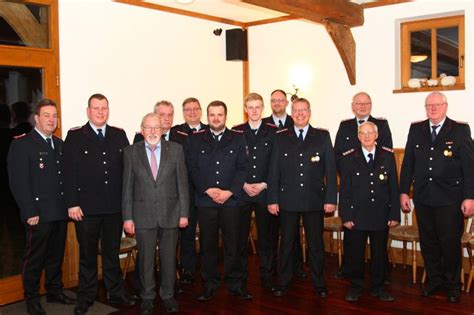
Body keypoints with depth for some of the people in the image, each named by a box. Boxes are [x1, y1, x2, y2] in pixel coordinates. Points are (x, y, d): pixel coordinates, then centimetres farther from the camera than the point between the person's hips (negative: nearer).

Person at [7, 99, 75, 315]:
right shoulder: (21, 144, -6)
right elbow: (18, 182, -11)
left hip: (60, 212, 6)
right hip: (38, 214, -6)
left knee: (56, 255, 16)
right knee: (35, 258, 5)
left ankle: (54, 291, 30)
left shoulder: (59, 144, 15)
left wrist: (68, 204, 7)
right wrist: (30, 212, -15)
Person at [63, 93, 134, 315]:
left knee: (112, 252, 15)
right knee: (87, 254, 10)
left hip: (115, 207, 3)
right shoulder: (75, 136, -1)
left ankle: (116, 292, 28)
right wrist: (72, 204, -11)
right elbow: (69, 172, -5)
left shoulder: (119, 135, 7)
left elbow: (127, 168, 6)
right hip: (86, 207, -2)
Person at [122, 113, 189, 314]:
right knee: (145, 258, 10)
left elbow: (182, 183, 1)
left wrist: (184, 213, -2)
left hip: (170, 213, 1)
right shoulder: (131, 152, 1)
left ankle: (168, 295, 28)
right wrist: (127, 217, -1)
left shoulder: (176, 149, 1)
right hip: (143, 215, 0)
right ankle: (147, 297, 27)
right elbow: (127, 187, 2)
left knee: (169, 257, 11)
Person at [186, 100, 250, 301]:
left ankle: (235, 283, 17)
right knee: (208, 245, 7)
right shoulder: (196, 139, 7)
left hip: (232, 200, 0)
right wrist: (208, 190, -10)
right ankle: (209, 285, 18)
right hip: (205, 200, 1)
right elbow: (192, 168, 1)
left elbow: (243, 168, 0)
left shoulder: (238, 138, 6)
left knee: (232, 244, 5)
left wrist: (229, 192, -10)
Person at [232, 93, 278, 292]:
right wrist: (244, 184, -7)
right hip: (241, 192, 1)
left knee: (267, 236, 4)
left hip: (266, 192, 0)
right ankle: (240, 277, 18)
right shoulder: (236, 132, 6)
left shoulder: (273, 132, 4)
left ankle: (266, 277, 17)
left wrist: (263, 184, -7)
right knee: (240, 236, 5)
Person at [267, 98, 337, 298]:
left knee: (316, 244, 8)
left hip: (314, 200, 0)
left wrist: (331, 199, -5)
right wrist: (272, 199, -3)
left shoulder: (323, 137, 3)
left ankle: (319, 283, 23)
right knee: (286, 243, 9)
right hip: (287, 200, 1)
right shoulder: (281, 138, 5)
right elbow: (274, 171, 3)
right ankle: (283, 283, 23)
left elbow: (330, 170, 1)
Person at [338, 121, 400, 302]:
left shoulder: (388, 156, 2)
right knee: (355, 253, 8)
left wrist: (394, 214, -1)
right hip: (357, 215, -1)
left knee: (379, 253, 12)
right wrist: (346, 216, -7)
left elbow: (394, 187, 3)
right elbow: (344, 190, -2)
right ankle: (355, 287, 25)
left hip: (381, 216, 1)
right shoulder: (348, 158, -1)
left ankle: (377, 287, 29)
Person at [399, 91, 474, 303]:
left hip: (450, 199, -3)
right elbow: (408, 163, 8)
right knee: (428, 243, 11)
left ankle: (453, 285, 22)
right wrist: (404, 191, 4)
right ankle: (434, 280, 28)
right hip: (423, 198, 3)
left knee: (450, 243, 4)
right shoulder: (416, 129, 7)